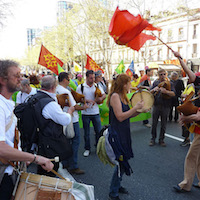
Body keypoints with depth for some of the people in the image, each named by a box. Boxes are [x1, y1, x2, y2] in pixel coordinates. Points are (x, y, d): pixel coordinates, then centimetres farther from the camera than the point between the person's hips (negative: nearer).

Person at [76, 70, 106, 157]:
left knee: (99, 131, 8)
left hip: (96, 112, 2)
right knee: (86, 133, 11)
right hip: (85, 113, -2)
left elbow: (104, 95, 6)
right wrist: (88, 101, -19)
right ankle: (87, 149, 27)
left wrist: (101, 98, -17)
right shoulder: (81, 87, -4)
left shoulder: (97, 86, 4)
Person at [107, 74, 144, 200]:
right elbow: (120, 117, -23)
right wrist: (136, 107, -19)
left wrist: (139, 110, 2)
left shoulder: (122, 96, 12)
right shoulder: (115, 96, -16)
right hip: (117, 134, -9)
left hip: (124, 133, 9)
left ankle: (117, 185, 35)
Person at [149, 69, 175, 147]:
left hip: (165, 106, -1)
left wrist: (165, 91, -27)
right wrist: (154, 89, -15)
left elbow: (173, 94, -11)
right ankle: (153, 139, 23)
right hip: (156, 105, 1)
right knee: (154, 123, 8)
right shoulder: (155, 82, 6)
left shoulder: (169, 83, 0)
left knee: (163, 125, 9)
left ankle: (161, 139, 24)